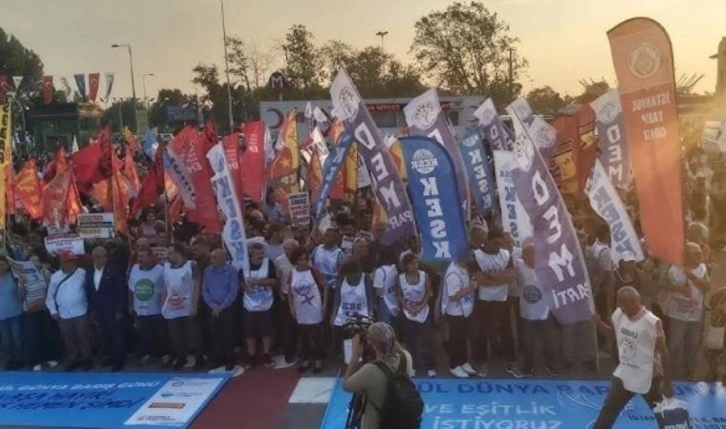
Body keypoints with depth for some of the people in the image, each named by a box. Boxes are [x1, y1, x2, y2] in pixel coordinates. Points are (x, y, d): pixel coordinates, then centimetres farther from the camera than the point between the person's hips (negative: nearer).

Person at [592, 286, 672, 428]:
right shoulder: (619, 314, -6)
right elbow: (615, 333, 14)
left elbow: (664, 353, -17)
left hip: (648, 377, -5)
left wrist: (667, 383, -13)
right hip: (624, 373, 5)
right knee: (609, 410, 11)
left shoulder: (652, 322, -24)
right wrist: (598, 323, -6)